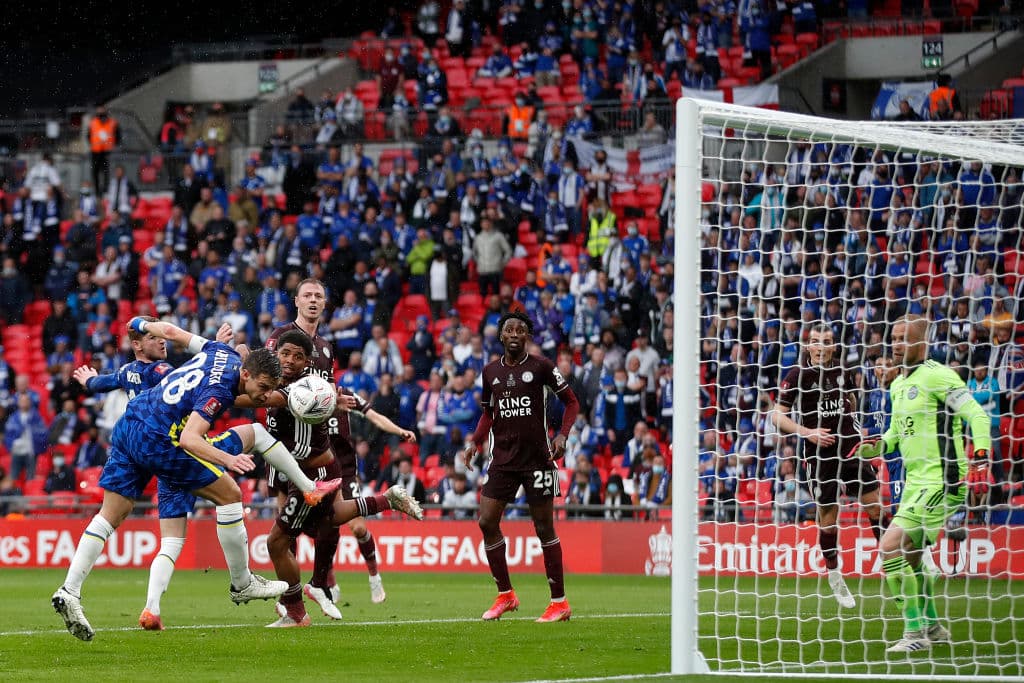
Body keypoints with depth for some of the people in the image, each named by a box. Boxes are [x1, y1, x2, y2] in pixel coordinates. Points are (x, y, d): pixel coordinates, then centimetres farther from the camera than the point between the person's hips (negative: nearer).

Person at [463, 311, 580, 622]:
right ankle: (505, 596, 10)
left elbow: (571, 401, 2)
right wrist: (475, 442, 6)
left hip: (537, 458, -5)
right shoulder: (491, 371, 9)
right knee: (487, 522, -4)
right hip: (503, 459, 5)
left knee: (544, 527, -2)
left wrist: (563, 435, -12)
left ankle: (559, 602, 5)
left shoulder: (541, 366, -4)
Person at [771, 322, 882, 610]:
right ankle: (834, 575, 19)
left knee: (875, 506, -3)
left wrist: (854, 423, 10)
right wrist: (807, 432, -18)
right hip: (820, 453, -3)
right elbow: (777, 415, -6)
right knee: (827, 517, 2)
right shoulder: (798, 375, -6)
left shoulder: (841, 372, 6)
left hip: (850, 447, 3)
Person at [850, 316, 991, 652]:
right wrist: (879, 446, 7)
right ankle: (931, 627, 33)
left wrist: (979, 460, -27)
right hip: (916, 483, 10)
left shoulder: (937, 375, -12)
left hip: (941, 482, -10)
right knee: (908, 557, 18)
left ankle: (915, 633, -10)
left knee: (891, 547, -16)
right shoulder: (898, 385, 15)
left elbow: (977, 415, -16)